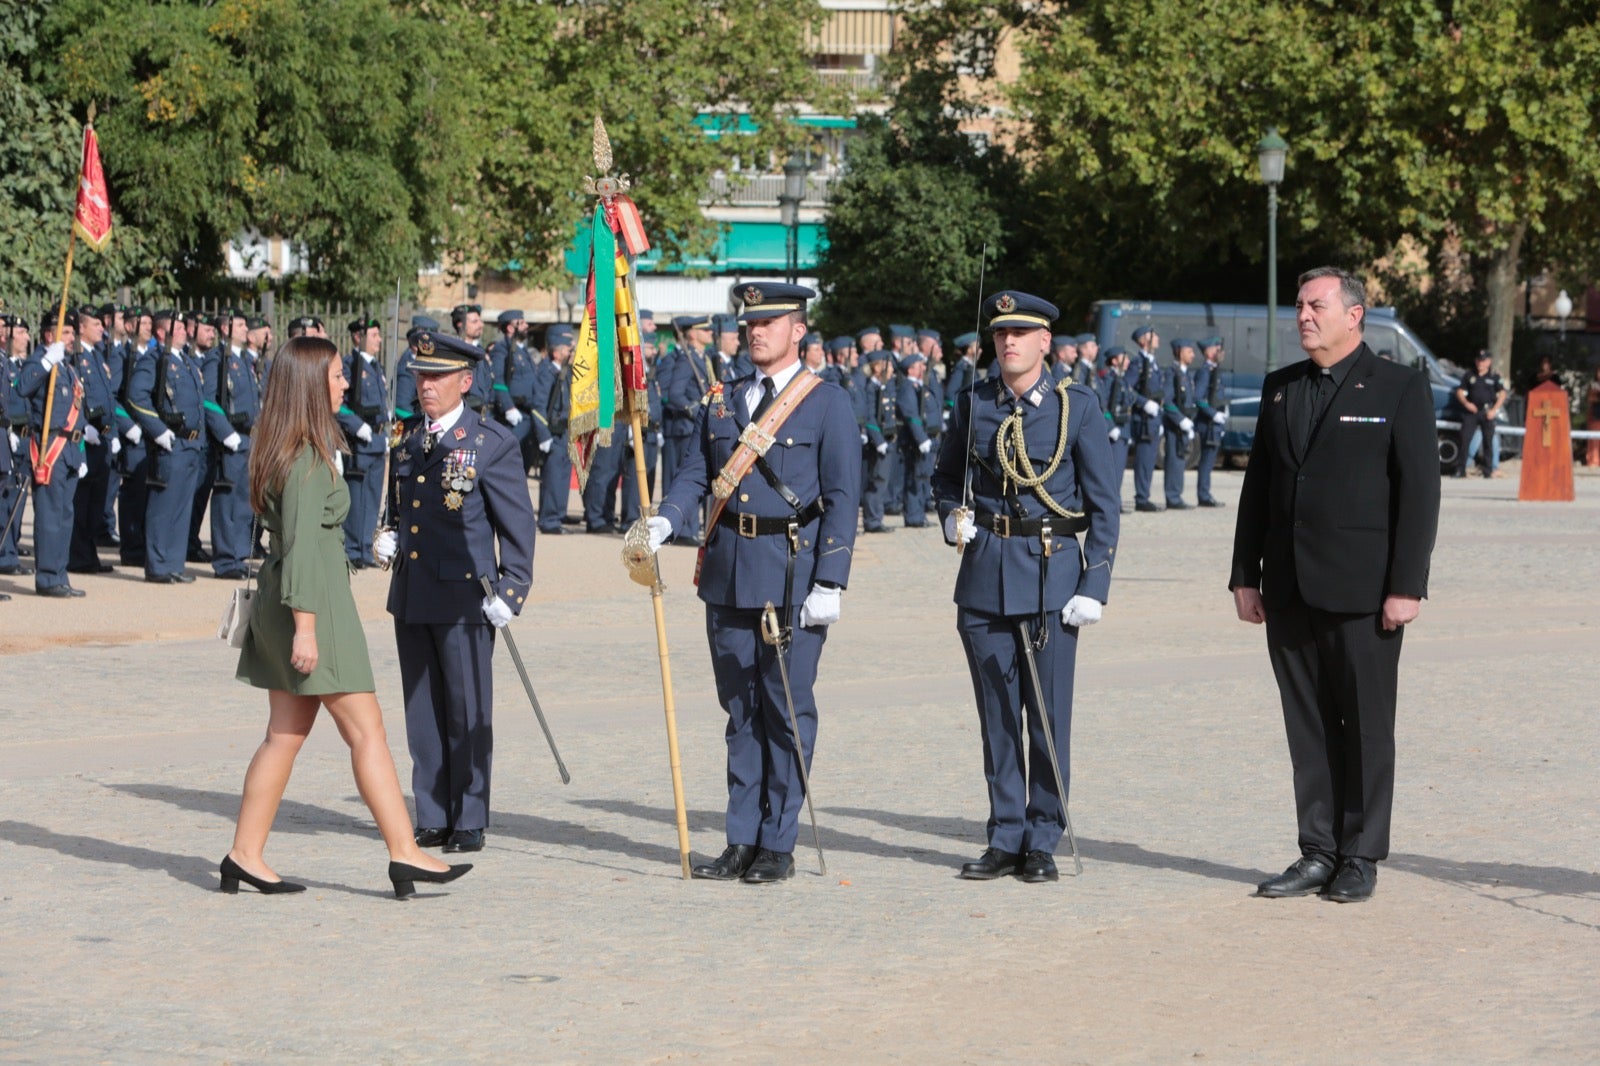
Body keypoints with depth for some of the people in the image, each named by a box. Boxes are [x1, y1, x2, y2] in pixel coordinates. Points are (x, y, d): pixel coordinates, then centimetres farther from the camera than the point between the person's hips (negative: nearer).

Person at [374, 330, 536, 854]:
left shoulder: (493, 443, -6)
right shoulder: (408, 441, 12)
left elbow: (518, 525, -6)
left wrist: (510, 592, -12)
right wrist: (389, 540, 4)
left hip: (465, 595, -6)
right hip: (411, 595, 6)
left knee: (468, 712, 0)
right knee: (422, 711, 9)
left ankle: (470, 822, 8)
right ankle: (432, 818, 16)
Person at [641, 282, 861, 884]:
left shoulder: (827, 404, -2)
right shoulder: (722, 401, 13)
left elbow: (843, 499, -6)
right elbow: (695, 474, 10)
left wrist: (829, 585, -13)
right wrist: (663, 523, -12)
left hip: (793, 572, -5)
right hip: (728, 571, 5)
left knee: (788, 708, -1)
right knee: (740, 709, 9)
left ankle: (778, 845, 6)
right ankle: (742, 841, 15)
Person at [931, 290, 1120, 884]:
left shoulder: (1077, 407, -1)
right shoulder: (974, 406, 7)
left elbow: (1104, 504, 0)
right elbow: (946, 475, 22)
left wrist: (1094, 586, -7)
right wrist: (952, 516, 0)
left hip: (1052, 574, -3)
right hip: (984, 574, 3)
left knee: (1048, 716, -1)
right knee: (997, 715, 6)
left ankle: (1043, 842, 8)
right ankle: (1005, 839, 14)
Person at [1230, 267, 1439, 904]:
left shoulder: (1400, 389, -2)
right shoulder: (1279, 389, 13)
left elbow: (1419, 491, -6)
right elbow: (1257, 486, 15)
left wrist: (1406, 586, -12)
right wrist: (1245, 576, 9)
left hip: (1362, 590, -5)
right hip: (1290, 591, 5)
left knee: (1366, 727, 2)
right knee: (1308, 727, 7)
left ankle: (1361, 858, 9)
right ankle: (1318, 854, 14)